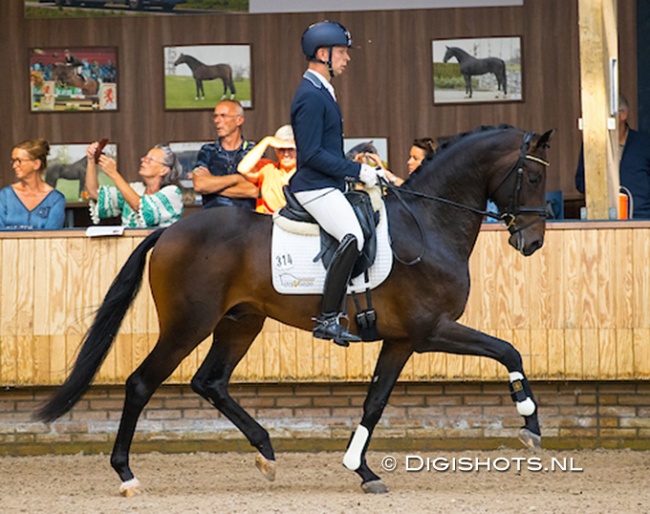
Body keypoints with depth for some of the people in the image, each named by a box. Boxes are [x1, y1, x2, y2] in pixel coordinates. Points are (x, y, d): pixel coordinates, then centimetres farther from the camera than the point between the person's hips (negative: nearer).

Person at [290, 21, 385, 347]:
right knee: (353, 237, -28)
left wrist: (361, 171, 17)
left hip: (329, 186, 11)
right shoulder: (311, 97, -15)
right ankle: (328, 319, -28)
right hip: (316, 188, -11)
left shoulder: (321, 93, 18)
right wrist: (357, 171, -19)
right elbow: (312, 154, -21)